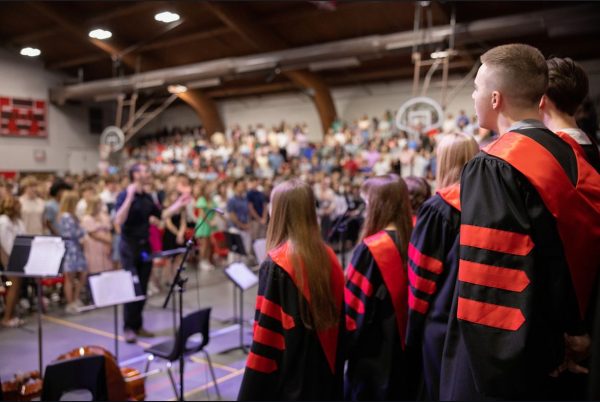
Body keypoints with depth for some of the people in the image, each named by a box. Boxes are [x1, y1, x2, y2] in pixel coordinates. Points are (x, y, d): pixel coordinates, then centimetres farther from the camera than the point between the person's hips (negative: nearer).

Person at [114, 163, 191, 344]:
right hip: (129, 246, -7)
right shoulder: (124, 195, -11)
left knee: (143, 289, 10)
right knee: (132, 289, -6)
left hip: (145, 245, 7)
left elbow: (161, 215, 17)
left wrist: (178, 204, 12)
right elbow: (118, 221, -24)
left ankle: (138, 325, 20)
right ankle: (129, 328, 7)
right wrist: (130, 198, -30)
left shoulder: (147, 197, 9)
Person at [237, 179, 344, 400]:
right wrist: (333, 373, 17)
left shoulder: (276, 265, -18)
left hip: (288, 377, -5)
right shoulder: (329, 257, -1)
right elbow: (340, 322, 6)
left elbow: (265, 337, -18)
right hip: (325, 376, 6)